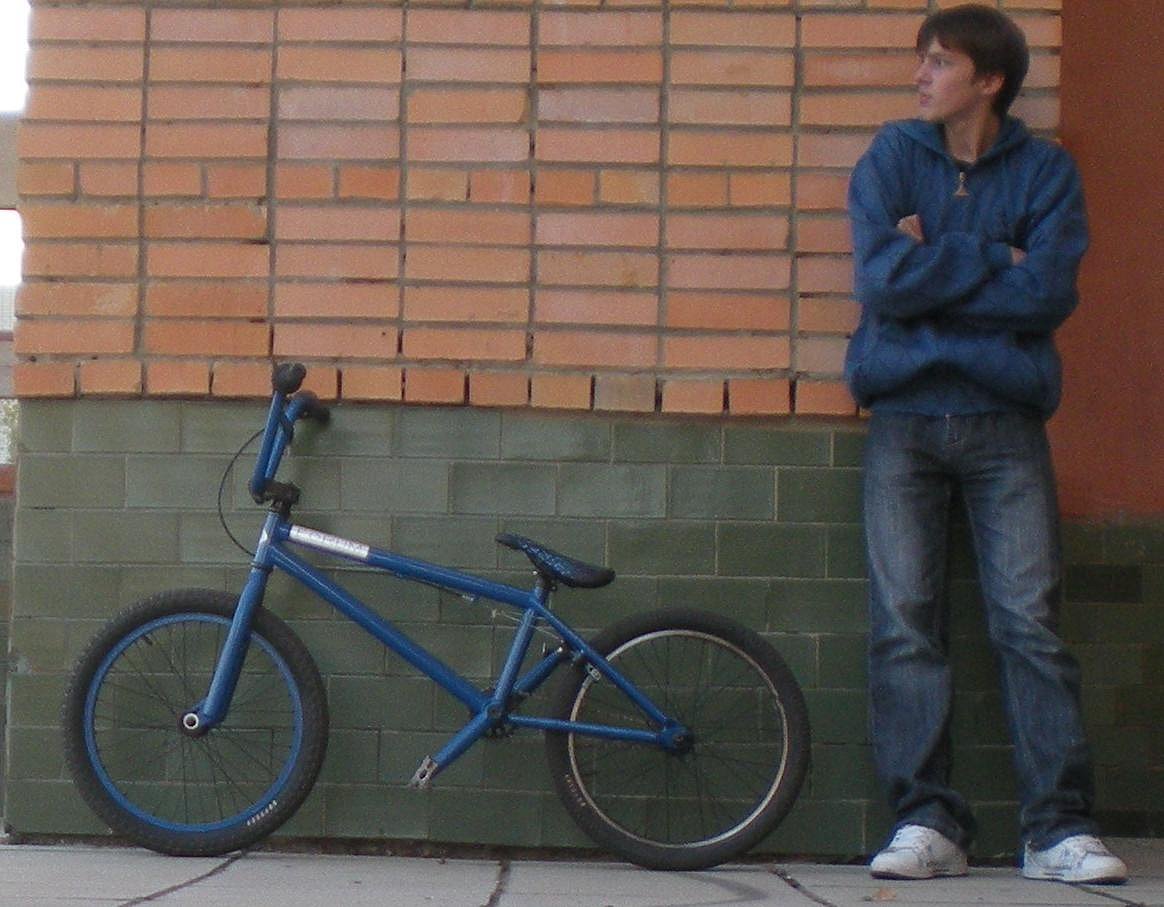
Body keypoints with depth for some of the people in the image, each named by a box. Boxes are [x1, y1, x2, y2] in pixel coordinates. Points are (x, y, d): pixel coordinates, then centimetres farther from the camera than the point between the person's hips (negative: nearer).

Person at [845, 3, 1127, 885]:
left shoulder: (1046, 170, 6)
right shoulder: (891, 159, 8)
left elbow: (1049, 293, -8)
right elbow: (881, 280, -7)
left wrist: (933, 264, -7)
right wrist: (994, 259, -6)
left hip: (1006, 420, -1)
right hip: (904, 415, 1)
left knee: (1031, 621, -4)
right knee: (905, 622, -2)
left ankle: (1060, 828, -1)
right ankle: (927, 821, 4)